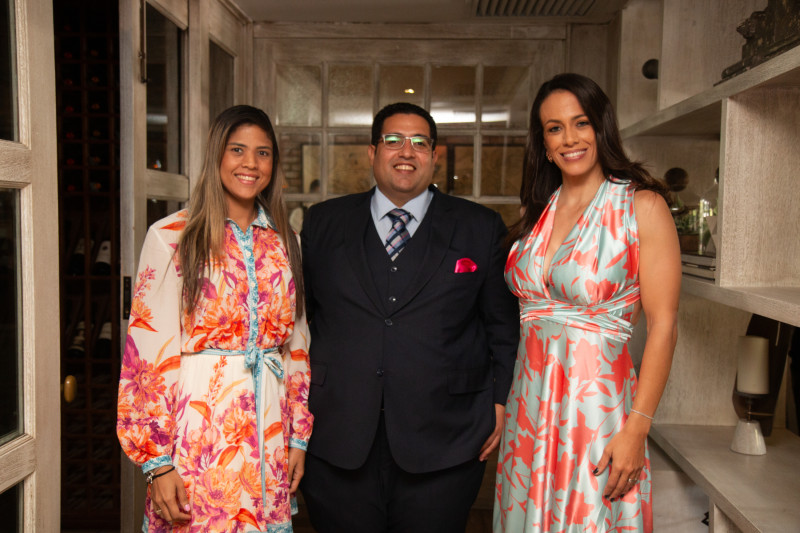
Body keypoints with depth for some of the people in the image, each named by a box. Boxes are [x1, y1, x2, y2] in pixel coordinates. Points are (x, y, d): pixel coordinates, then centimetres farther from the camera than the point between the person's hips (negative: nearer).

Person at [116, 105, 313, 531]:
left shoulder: (284, 241, 9)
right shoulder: (171, 237, -5)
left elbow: (296, 342, 11)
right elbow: (148, 348, -9)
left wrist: (299, 436, 9)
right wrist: (157, 462, -11)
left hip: (269, 424, 4)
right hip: (199, 426, -4)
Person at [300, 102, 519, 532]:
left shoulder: (481, 228, 5)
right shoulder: (322, 223, 7)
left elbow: (504, 323, 7)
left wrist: (500, 399, 0)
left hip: (442, 447, 0)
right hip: (336, 444, 1)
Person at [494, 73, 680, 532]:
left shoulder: (642, 205, -7)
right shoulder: (538, 212, 8)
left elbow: (663, 326, -11)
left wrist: (636, 429, -16)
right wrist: (497, 405, 5)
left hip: (598, 402, -5)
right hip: (529, 406, 5)